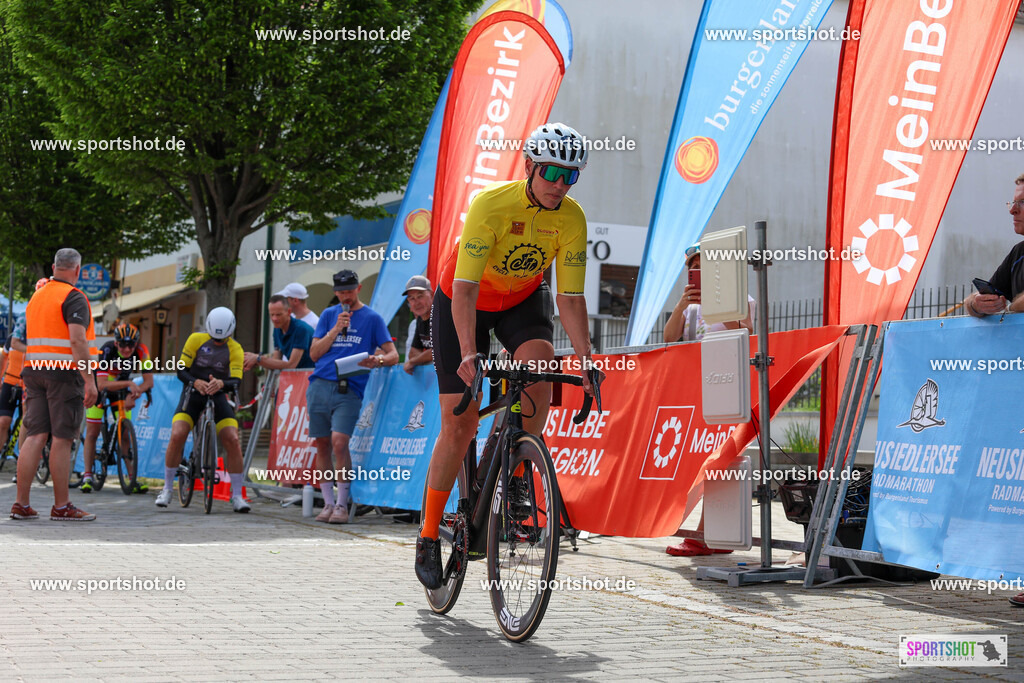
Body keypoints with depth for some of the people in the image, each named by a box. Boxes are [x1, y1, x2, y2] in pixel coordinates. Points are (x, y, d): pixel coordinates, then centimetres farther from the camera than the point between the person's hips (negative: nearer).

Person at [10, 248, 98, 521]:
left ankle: (21, 504, 2)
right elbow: (77, 340, -18)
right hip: (65, 373, -7)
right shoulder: (73, 297, -8)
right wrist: (89, 380, -19)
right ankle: (61, 506, 0)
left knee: (35, 436, 5)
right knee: (62, 439, -3)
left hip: (35, 372, 7)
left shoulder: (36, 297, 17)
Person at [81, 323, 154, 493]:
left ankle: (132, 480, -5)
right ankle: (87, 477, 1)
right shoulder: (107, 351, -34)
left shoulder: (141, 352, -25)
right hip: (99, 387, -2)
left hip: (121, 387, 2)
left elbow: (149, 382, -23)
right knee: (92, 433, -4)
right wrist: (129, 384, -50)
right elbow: (102, 384, -40)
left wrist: (133, 394, -40)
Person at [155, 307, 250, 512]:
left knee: (233, 440, -17)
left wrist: (221, 383, -43)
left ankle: (236, 496, -7)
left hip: (218, 396, 0)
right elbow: (181, 370, -10)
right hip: (193, 393, 0)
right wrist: (196, 382, -31)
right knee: (177, 435, -21)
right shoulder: (196, 339, -10)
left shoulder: (235, 349, -10)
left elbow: (236, 381, -20)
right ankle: (167, 488, -4)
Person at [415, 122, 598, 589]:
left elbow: (571, 296, -18)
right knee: (460, 424, -6)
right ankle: (429, 536, 8)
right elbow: (465, 288, -36)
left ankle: (517, 472, -9)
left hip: (522, 300, 3)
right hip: (462, 303, -3)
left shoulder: (571, 218, -20)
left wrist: (586, 358, -30)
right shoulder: (491, 205, -32)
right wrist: (468, 354, -48)